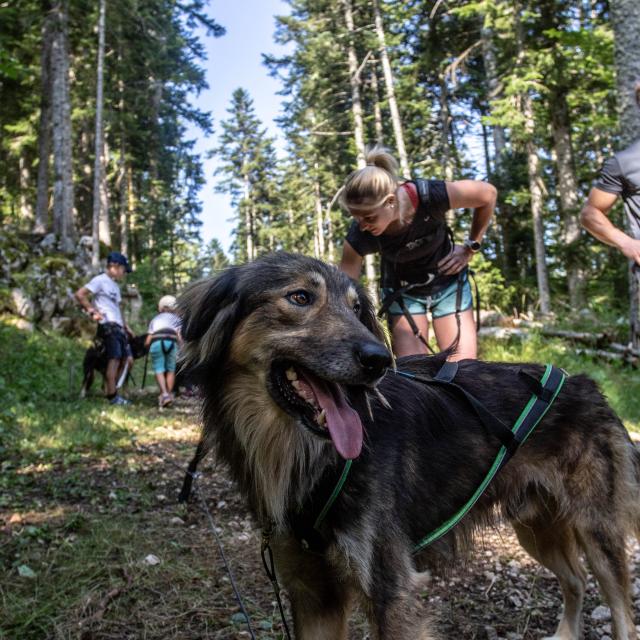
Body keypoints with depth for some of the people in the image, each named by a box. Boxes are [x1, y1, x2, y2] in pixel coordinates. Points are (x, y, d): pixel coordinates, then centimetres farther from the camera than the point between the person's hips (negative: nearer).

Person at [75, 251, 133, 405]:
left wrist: (125, 326, 18)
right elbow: (79, 294, -11)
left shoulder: (115, 286, 24)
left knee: (125, 358, 8)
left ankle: (112, 391, 14)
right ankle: (112, 396, -12)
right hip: (108, 325, -9)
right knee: (114, 358, -14)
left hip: (118, 327, 9)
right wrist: (92, 311, -14)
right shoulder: (100, 280, -3)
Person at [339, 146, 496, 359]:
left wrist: (471, 247, -8)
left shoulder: (428, 196, -32)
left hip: (447, 281, 0)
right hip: (402, 291, 0)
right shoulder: (359, 237, -28)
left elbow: (488, 193, -15)